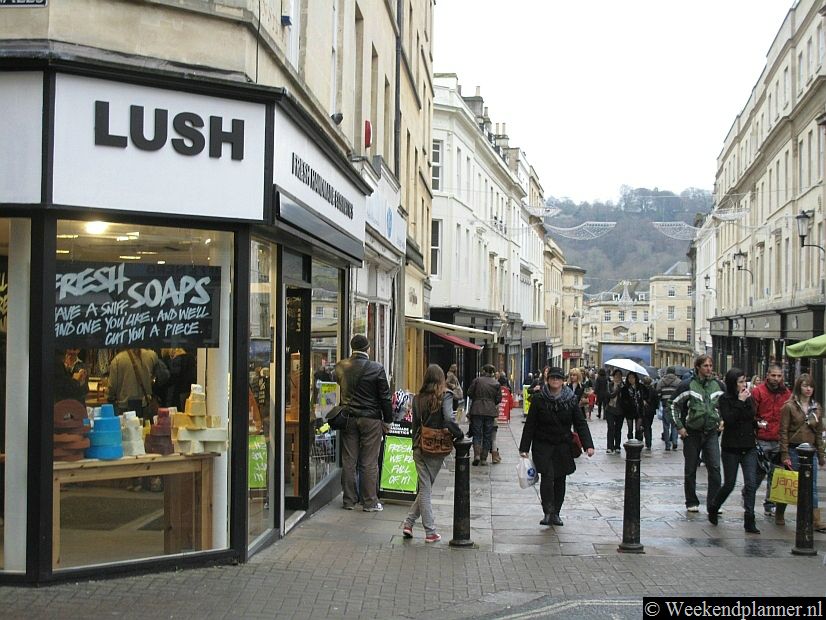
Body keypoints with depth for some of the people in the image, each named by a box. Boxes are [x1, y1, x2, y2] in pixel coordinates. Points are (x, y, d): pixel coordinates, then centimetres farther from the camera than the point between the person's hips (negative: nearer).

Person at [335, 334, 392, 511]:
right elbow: (385, 397, -6)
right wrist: (387, 420, 2)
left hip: (348, 418, 3)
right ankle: (370, 502, 6)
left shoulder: (341, 367, 0)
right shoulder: (377, 368, -10)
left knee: (348, 461, 9)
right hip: (371, 420, -3)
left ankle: (348, 500, 15)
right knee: (369, 463, 1)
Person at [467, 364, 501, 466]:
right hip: (491, 411, 1)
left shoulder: (477, 380, -4)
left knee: (477, 434, 5)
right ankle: (484, 459, 9)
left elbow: (469, 393, 0)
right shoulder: (496, 383, 2)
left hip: (477, 410, -1)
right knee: (487, 435, 8)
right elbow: (498, 399, 3)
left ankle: (477, 455, -12)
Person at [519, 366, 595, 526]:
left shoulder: (571, 400, 0)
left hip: (563, 446, 3)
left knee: (560, 480, 8)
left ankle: (555, 514, 21)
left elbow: (581, 423, 0)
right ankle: (548, 512, -8)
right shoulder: (539, 399, -5)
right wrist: (524, 448, -3)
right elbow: (530, 425, -1)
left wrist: (588, 445, -11)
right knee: (547, 476, -16)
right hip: (543, 445, -2)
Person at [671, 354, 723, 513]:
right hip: (692, 433, -2)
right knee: (690, 470, 7)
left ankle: (713, 504, -3)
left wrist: (722, 422, 8)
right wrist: (679, 427, -6)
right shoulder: (688, 385, -7)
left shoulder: (718, 385, 4)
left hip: (711, 433, 2)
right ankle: (692, 503, 20)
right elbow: (674, 405, -2)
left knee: (715, 467, -9)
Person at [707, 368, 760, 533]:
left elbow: (753, 419, 15)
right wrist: (740, 402, -19)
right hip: (731, 448, -4)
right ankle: (713, 508, 30)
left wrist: (758, 423, -6)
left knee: (751, 484, -6)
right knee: (729, 484, 4)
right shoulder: (725, 399, -7)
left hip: (749, 447, 4)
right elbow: (728, 419, -21)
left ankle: (749, 521, -2)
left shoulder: (748, 398, 6)